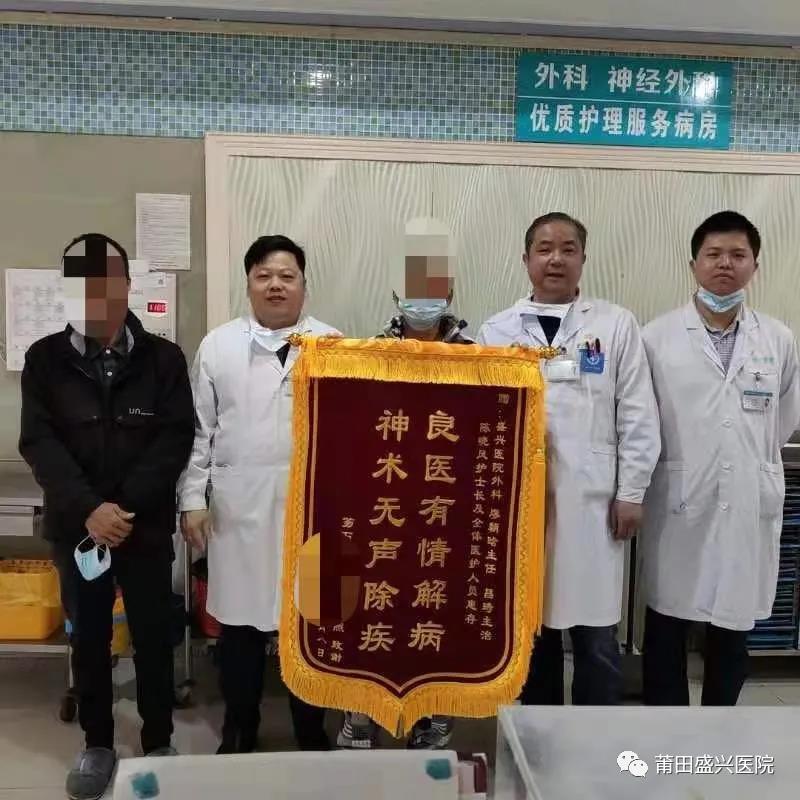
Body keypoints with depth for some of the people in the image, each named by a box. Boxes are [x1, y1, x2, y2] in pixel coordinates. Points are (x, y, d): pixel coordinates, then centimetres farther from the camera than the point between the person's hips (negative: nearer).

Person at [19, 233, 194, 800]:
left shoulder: (163, 357, -2)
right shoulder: (45, 359, 0)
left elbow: (177, 437, -7)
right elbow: (39, 443, -6)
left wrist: (127, 506, -16)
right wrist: (88, 508, -19)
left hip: (146, 524, -1)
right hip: (76, 526, 1)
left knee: (153, 636, 9)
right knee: (89, 638, 13)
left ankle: (158, 743, 27)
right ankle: (98, 744, 31)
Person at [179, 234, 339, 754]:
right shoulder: (218, 345, 7)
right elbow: (200, 429, 7)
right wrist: (193, 499, 3)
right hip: (239, 505, 1)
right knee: (241, 623, 10)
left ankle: (312, 736, 27)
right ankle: (239, 735, 29)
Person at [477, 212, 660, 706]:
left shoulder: (616, 324, 3)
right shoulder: (497, 331, 6)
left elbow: (638, 416, 2)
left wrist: (631, 492, -2)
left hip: (592, 500, -1)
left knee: (597, 637, 6)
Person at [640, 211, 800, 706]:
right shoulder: (657, 338, -4)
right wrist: (681, 467, 6)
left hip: (749, 510, 2)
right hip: (678, 508, -2)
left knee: (733, 637, 14)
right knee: (666, 636, 9)